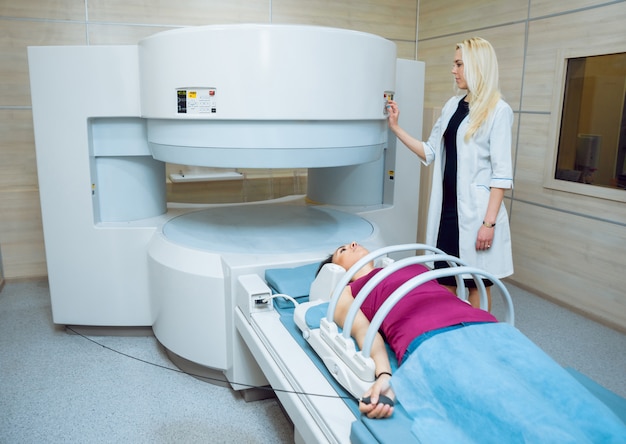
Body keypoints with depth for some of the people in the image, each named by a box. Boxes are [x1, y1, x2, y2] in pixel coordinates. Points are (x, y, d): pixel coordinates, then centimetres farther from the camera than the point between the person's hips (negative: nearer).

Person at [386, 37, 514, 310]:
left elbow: (502, 174, -11)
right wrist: (396, 129, 7)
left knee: (476, 285, 5)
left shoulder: (498, 111, -8)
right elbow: (431, 152, 13)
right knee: (444, 282, 12)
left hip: (475, 211, -6)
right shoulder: (452, 106, 12)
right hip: (446, 207, 6)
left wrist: (489, 222, -16)